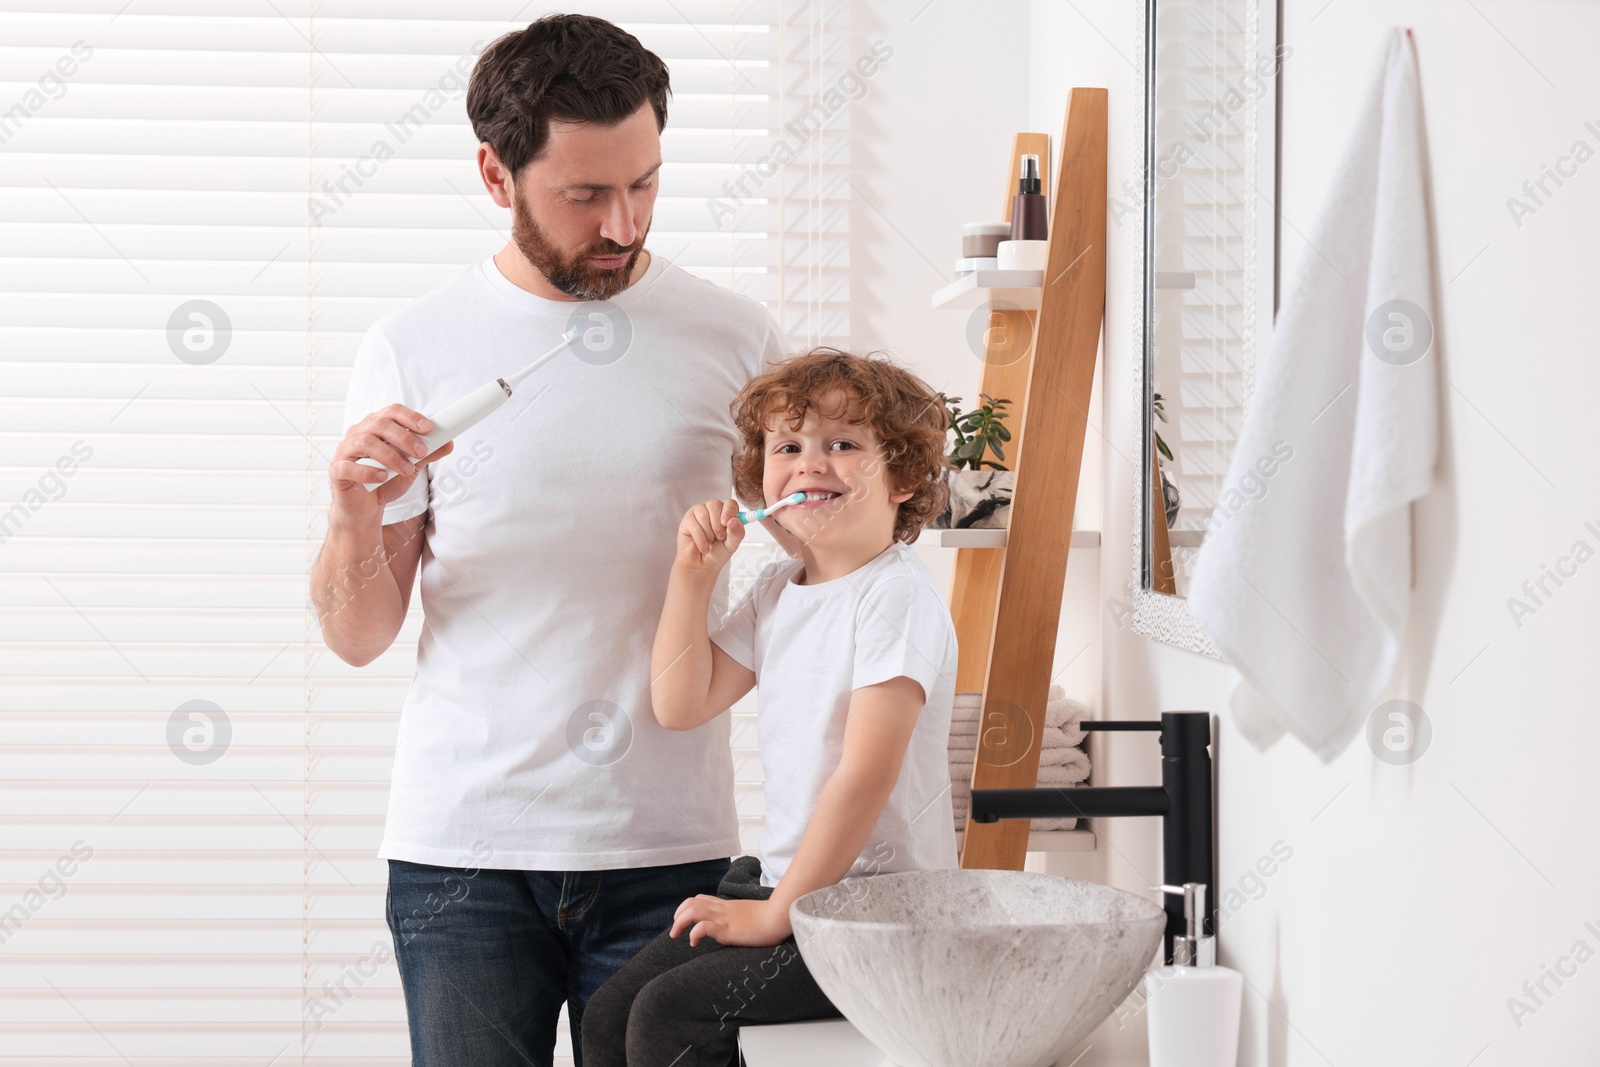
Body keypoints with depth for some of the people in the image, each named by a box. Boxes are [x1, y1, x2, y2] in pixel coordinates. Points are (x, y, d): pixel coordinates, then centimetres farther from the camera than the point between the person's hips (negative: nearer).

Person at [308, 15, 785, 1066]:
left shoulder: (733, 338, 5)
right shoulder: (414, 348, 3)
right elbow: (359, 637, 5)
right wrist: (355, 520, -16)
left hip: (668, 848, 1)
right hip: (463, 848, 0)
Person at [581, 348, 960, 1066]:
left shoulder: (896, 596, -15)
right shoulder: (776, 591, 11)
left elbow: (866, 773, -21)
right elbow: (681, 705, 12)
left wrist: (777, 914, -19)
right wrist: (692, 576, 3)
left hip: (876, 907, -8)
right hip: (780, 877, 8)